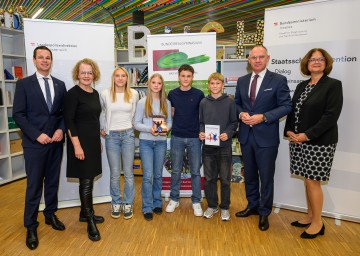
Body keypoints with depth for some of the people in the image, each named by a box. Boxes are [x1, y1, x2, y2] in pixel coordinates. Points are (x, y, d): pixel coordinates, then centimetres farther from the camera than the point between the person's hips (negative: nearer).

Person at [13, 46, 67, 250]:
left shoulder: (60, 85, 8)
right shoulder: (24, 84, -2)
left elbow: (64, 112, 9)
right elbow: (18, 114, -7)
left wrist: (61, 129, -8)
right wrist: (37, 135, -15)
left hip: (56, 141, 4)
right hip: (35, 142, -3)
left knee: (53, 181, 14)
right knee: (34, 185, 3)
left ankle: (50, 214, 32)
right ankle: (31, 226, 17)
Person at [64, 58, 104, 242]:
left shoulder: (95, 93, 10)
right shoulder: (73, 93, -12)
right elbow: (68, 120, -16)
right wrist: (77, 145, -21)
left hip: (93, 141, 7)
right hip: (80, 142, -7)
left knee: (89, 179, 14)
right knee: (86, 181, -2)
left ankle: (85, 213, 30)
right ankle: (90, 222, 10)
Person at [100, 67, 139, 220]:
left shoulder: (133, 94, -1)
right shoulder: (105, 94, -3)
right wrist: (102, 129, 14)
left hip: (128, 135, 1)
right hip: (111, 136, 0)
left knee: (128, 173, 5)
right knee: (114, 174, 6)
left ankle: (128, 204, 21)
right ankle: (116, 203, 24)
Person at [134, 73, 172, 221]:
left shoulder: (166, 103, 5)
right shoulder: (142, 102, -2)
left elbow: (170, 121, 8)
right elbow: (136, 123, -3)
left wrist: (166, 128, -13)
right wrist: (149, 129, -19)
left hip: (161, 142, 2)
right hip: (146, 142, -2)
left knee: (158, 175, 13)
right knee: (148, 175, -4)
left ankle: (157, 203, 29)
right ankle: (147, 208, 9)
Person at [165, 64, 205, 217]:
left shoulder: (199, 94, -1)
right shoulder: (172, 94, 4)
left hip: (194, 137, -1)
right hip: (177, 137, 1)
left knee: (195, 171, 7)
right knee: (176, 170, 10)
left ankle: (196, 201, 20)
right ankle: (174, 199, 25)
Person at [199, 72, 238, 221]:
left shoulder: (229, 102, -1)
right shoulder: (204, 102, 5)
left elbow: (234, 122, 0)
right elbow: (201, 122, 10)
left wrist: (228, 133, -16)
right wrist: (201, 132, -9)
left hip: (224, 146, -2)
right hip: (208, 146, 2)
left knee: (225, 179, 8)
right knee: (209, 178, 11)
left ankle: (225, 207, 25)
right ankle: (212, 206, 28)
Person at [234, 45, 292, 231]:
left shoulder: (278, 80, -6)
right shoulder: (242, 81, 8)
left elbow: (286, 106, -9)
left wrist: (263, 117, -19)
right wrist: (241, 113, -7)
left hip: (266, 137, -4)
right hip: (246, 135, 5)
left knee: (266, 177, 6)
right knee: (249, 174, 17)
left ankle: (264, 213, 26)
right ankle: (252, 206, 37)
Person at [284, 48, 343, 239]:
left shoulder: (333, 85, -5)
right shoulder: (301, 86, 14)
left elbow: (331, 116, -14)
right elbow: (292, 110, 13)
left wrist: (307, 135, -18)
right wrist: (289, 131, -3)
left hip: (319, 143, -6)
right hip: (298, 141, 6)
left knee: (312, 181, -2)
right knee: (307, 180, 12)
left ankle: (317, 223, 15)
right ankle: (310, 216, 27)